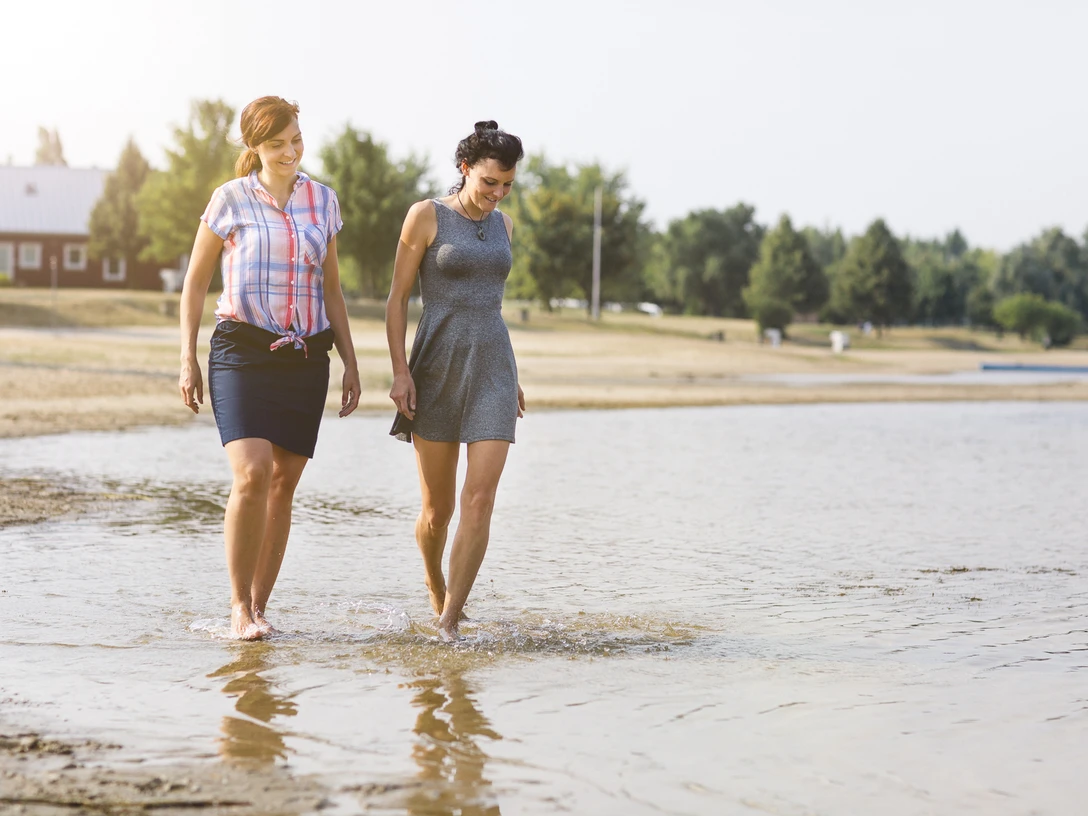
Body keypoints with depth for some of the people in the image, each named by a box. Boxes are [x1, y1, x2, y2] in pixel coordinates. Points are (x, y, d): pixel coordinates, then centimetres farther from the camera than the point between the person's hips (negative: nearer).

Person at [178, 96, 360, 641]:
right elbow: (196, 282, 7)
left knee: (284, 483, 3)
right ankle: (239, 606, -7)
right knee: (252, 475, -19)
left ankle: (260, 604, 13)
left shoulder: (322, 201, 11)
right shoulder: (230, 200, 1)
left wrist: (350, 363, 15)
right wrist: (188, 359, 1)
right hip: (242, 351, -4)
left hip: (307, 356, 4)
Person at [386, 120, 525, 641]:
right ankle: (436, 587, 37)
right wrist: (400, 371, -12)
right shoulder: (426, 216, -4)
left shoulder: (502, 226, 11)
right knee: (437, 506, 7)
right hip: (436, 366, -3)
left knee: (479, 499, -13)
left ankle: (448, 626, -11)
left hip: (492, 369, 3)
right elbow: (398, 297, -4)